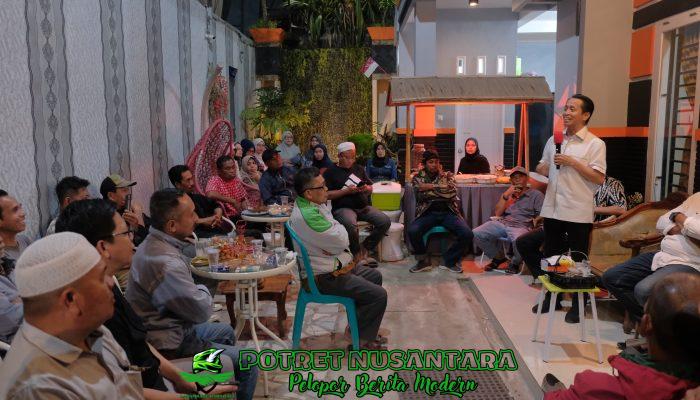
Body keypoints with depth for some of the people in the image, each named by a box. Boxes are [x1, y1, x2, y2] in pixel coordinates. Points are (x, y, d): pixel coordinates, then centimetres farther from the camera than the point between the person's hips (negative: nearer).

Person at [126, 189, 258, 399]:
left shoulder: (153, 243, 1)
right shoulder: (166, 263, -32)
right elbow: (202, 311, -21)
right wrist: (203, 291, -2)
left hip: (170, 326, 10)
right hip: (169, 344, -10)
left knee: (226, 332, 27)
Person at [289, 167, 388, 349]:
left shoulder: (313, 205, 4)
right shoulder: (308, 215, -29)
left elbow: (334, 236, 9)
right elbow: (342, 240, -25)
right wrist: (336, 226, -6)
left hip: (336, 264, 11)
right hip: (325, 277, -10)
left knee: (374, 276, 23)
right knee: (379, 295, -12)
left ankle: (359, 323, 32)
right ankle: (362, 339, 6)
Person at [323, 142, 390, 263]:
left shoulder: (358, 169, 22)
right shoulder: (331, 172, 4)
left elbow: (371, 188, 24)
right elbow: (327, 194, -6)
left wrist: (366, 188, 0)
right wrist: (346, 191, -12)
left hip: (363, 207, 6)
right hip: (343, 208, -5)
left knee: (385, 221, -15)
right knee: (351, 225, -38)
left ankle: (365, 249, -2)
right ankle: (357, 255, -12)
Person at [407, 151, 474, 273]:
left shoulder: (447, 175, 14)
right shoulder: (418, 177, 11)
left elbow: (451, 193, -5)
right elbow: (422, 195, -7)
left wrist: (431, 187, -4)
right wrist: (441, 191, -2)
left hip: (448, 212, 1)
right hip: (427, 213, -1)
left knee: (467, 234, -23)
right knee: (412, 231, -32)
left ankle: (450, 261, 2)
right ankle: (423, 261, -5)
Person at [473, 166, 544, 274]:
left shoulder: (536, 194, 14)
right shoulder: (508, 194, 26)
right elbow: (497, 213, 13)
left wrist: (535, 221, -17)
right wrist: (506, 195, 2)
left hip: (521, 227, -4)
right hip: (501, 223, 4)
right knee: (476, 234, -20)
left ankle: (514, 263, -4)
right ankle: (499, 257, 5)